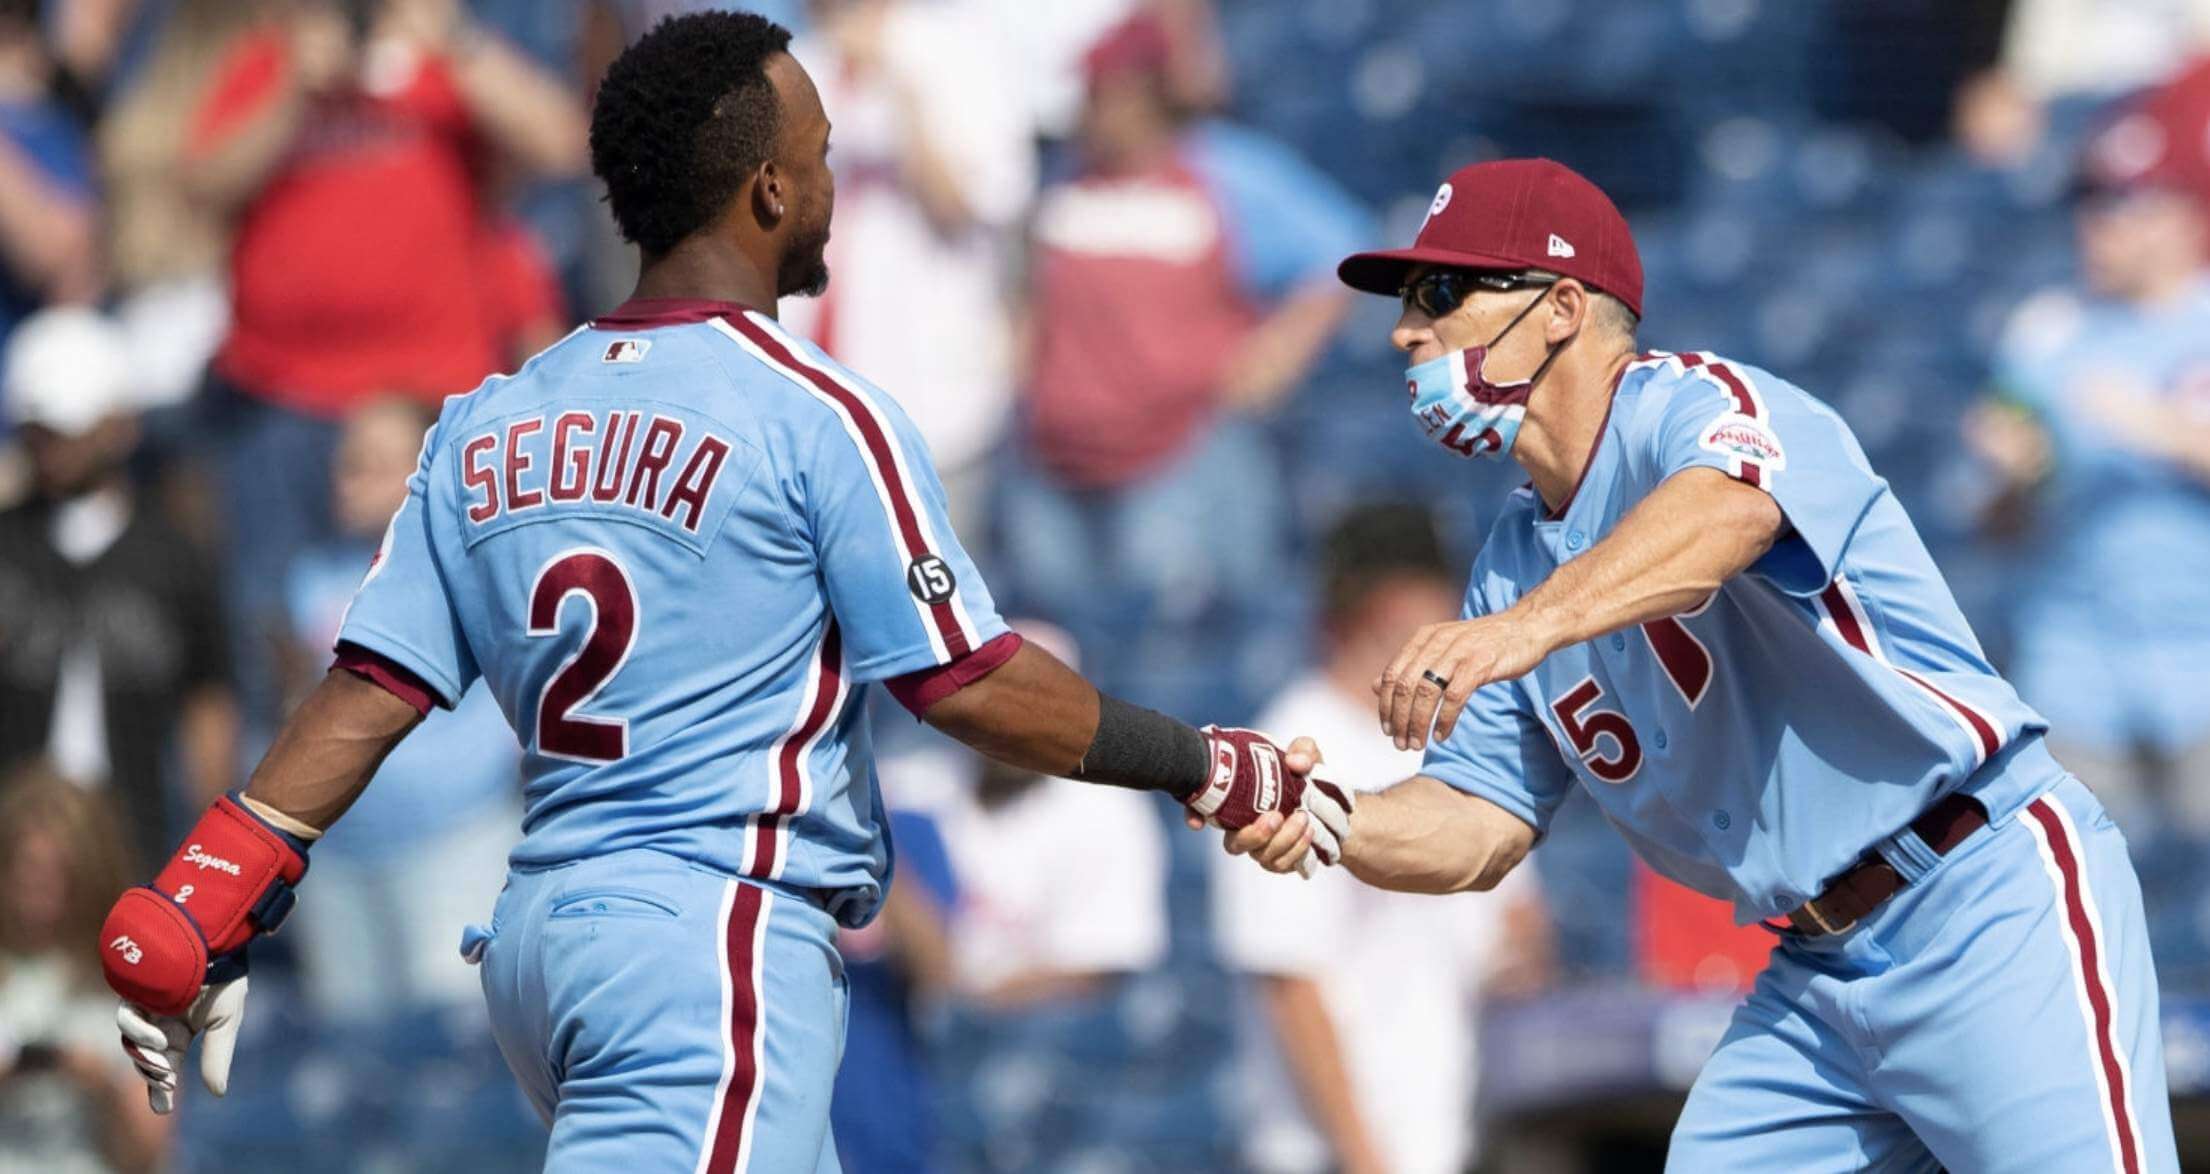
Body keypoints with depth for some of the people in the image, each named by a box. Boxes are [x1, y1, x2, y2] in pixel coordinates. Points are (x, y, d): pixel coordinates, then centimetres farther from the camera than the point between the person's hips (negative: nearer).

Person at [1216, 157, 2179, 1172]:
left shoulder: (1696, 405, -11)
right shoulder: (1516, 563, 14)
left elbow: (1731, 511, -36)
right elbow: (1476, 828, 9)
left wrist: (1533, 623, -53)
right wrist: (1320, 822, -12)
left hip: (1991, 907, -9)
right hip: (1816, 973, 9)